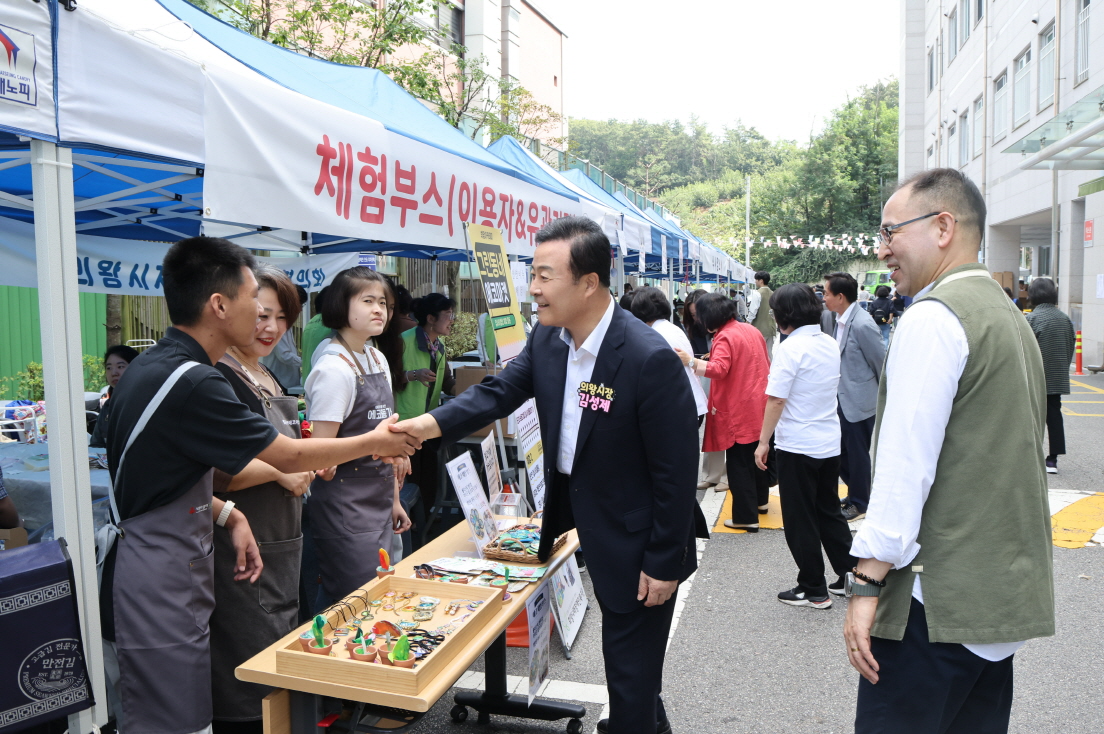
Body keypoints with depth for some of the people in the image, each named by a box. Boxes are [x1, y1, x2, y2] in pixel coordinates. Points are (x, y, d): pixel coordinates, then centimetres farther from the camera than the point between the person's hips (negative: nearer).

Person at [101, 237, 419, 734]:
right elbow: (289, 457, -15)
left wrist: (227, 514, 1)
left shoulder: (151, 365, 7)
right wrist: (374, 443, -2)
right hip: (159, 590, -10)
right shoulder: (192, 384, -24)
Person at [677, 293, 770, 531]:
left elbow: (718, 369, -32)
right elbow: (764, 365, 19)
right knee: (756, 455, 24)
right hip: (758, 404, 9)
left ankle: (746, 517, 3)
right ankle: (760, 500, 39)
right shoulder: (752, 330, 9)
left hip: (738, 409, -9)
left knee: (738, 464, -1)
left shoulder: (725, 337, -18)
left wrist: (691, 362, -41)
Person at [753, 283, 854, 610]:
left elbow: (776, 400, -19)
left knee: (800, 521, 5)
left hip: (797, 446, -7)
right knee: (829, 512, 20)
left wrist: (763, 441, -11)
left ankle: (814, 590, 14)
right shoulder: (830, 343, 6)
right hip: (830, 442, 8)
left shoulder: (792, 347, -17)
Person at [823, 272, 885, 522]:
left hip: (860, 401, -8)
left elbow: (882, 363, -15)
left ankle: (859, 503, 25)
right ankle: (855, 492, 36)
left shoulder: (862, 324, -22)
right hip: (843, 399, 8)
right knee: (840, 450, 16)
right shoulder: (840, 320, 4)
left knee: (857, 454, 7)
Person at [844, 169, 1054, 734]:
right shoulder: (1010, 316, 16)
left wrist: (867, 584, -16)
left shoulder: (932, 316, -14)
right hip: (1006, 592, 10)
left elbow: (907, 463, -20)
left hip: (938, 600, -10)